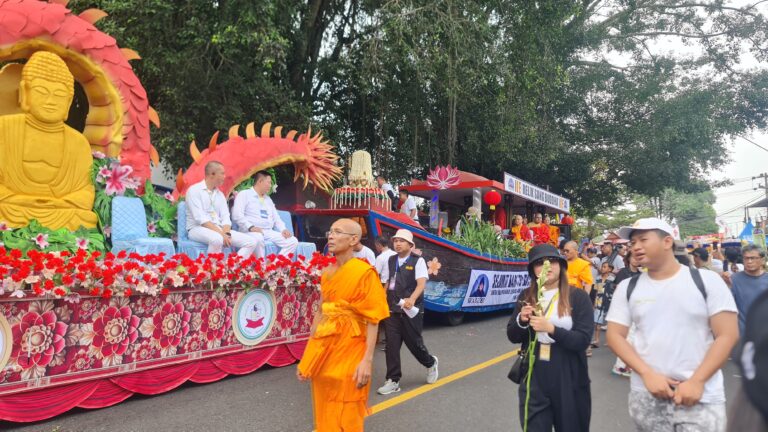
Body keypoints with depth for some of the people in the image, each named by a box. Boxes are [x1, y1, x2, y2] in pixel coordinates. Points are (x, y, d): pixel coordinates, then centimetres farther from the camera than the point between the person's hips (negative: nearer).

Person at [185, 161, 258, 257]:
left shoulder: (220, 194, 17)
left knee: (252, 242, -13)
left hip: (219, 230, 6)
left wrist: (226, 233, -15)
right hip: (198, 229, -6)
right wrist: (221, 234, -23)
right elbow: (200, 219, -15)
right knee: (217, 239, -41)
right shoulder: (194, 190, -3)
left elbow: (225, 217, 7)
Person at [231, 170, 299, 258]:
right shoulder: (244, 194, 4)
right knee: (258, 239, -42)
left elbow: (276, 218, 25)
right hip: (250, 231, -7)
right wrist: (250, 227, -23)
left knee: (293, 241, -14)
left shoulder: (268, 199, 26)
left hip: (269, 232, 7)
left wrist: (283, 230, 5)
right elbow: (237, 215, -10)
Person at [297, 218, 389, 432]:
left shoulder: (364, 273, -12)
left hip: (349, 351, -6)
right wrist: (307, 356, 11)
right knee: (324, 415, 16)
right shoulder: (327, 274, 8)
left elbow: (373, 320, -14)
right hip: (324, 348, 6)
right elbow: (320, 313, 11)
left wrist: (367, 360, -20)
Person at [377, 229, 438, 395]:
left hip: (411, 310, -4)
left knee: (413, 343, 5)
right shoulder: (391, 260, 10)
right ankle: (393, 381, 11)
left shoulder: (418, 261, -7)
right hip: (392, 310, 5)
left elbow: (421, 284, -19)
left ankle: (431, 363, 36)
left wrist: (411, 299, -37)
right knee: (391, 345, 1)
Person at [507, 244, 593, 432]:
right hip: (533, 378, 2)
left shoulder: (578, 297, -7)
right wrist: (522, 321, -15)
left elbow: (583, 340, -14)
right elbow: (513, 337, 5)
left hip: (568, 380, -2)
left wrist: (551, 329, -26)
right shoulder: (527, 296, 2)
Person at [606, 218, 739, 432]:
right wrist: (647, 374, -11)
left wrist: (697, 381, -13)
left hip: (702, 397, -2)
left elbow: (728, 335, -5)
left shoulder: (706, 280, -3)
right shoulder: (627, 287, 3)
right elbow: (615, 336, 2)